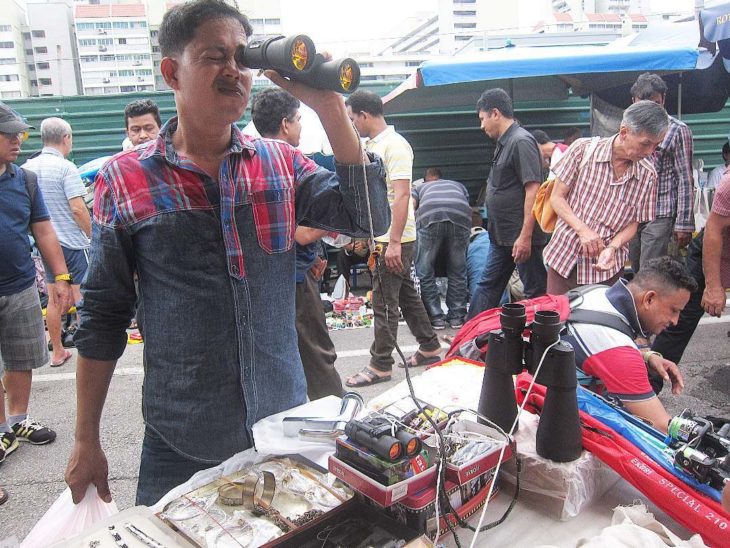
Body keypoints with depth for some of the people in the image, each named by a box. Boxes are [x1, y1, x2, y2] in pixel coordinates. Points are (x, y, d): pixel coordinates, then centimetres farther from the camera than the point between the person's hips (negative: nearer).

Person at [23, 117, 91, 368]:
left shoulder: (27, 167, 5)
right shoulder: (65, 167, -14)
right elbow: (78, 209, -19)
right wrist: (93, 235, -8)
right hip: (72, 242, -6)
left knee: (54, 299, 14)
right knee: (81, 297, 5)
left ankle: (57, 352, 23)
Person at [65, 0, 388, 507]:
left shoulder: (282, 163, 2)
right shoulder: (124, 180, -4)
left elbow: (368, 219, -10)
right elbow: (102, 318, 0)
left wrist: (329, 107, -16)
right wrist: (87, 442, 2)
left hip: (286, 426, 3)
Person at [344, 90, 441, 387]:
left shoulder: (394, 145, -14)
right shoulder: (371, 145, 15)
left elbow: (402, 196, -21)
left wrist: (394, 243, -25)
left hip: (394, 240, -10)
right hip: (381, 237, 10)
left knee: (384, 302, -3)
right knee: (407, 295, 17)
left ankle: (380, 365, 7)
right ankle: (429, 348, 29)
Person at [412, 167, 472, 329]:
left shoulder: (420, 188, 35)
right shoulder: (458, 185, 41)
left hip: (430, 217, -2)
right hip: (460, 216, 2)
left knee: (425, 273, 11)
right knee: (457, 271, 16)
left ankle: (435, 317, 13)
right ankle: (457, 316, 21)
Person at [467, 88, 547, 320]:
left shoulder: (521, 142, -15)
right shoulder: (504, 143, 14)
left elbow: (533, 190, -21)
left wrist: (525, 236, -24)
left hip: (521, 237, -10)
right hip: (503, 236, 10)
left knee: (535, 291, 2)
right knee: (488, 284, 16)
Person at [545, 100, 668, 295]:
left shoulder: (648, 175, -4)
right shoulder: (583, 149, -9)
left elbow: (633, 223, 3)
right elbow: (557, 197, -6)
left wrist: (612, 247, -17)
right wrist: (583, 230, -19)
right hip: (564, 257, -1)